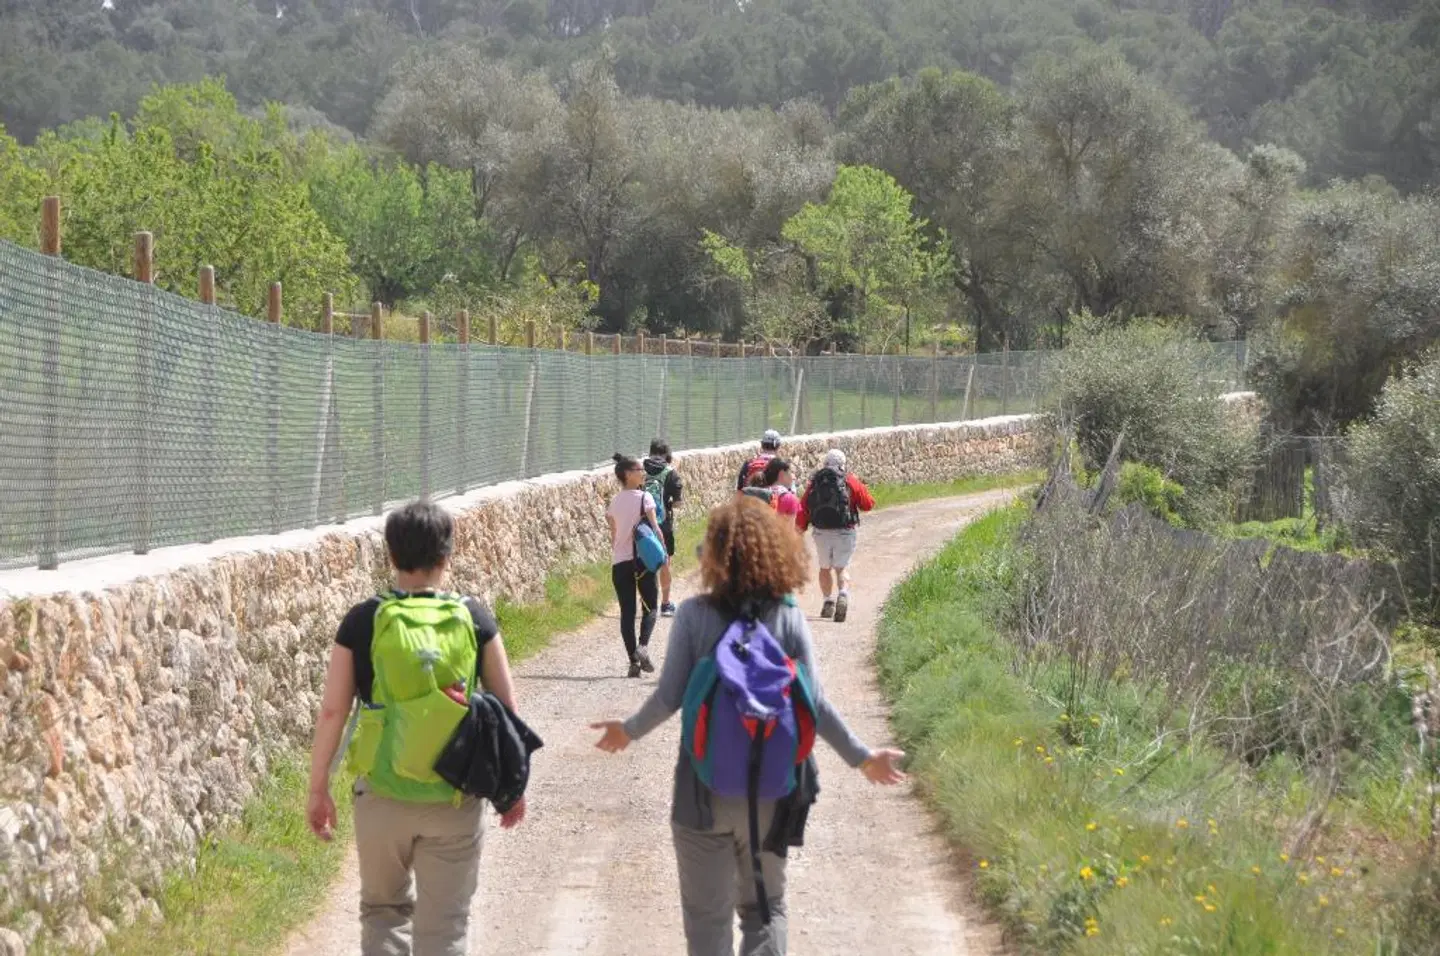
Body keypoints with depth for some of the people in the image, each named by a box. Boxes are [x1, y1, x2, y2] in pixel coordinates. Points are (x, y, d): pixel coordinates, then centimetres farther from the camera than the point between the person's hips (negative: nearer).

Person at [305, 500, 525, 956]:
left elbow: (332, 711, -5)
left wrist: (318, 788, 5)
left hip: (383, 797, 0)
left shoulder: (363, 622, -6)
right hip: (456, 799, 0)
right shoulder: (474, 619, -4)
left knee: (383, 909, 20)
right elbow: (505, 709, 0)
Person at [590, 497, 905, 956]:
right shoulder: (789, 618, -7)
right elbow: (814, 703, -8)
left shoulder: (694, 615, -11)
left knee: (707, 911, 11)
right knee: (764, 908, 17)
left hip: (705, 786, -2)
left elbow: (670, 696, -10)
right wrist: (862, 757, 5)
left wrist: (629, 730, 10)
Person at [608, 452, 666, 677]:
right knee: (650, 606, 8)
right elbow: (654, 527, -12)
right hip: (642, 558, -4)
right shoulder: (644, 497, -7)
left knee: (627, 611, 7)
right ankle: (643, 645, -18)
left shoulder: (614, 501, 8)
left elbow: (613, 534, 12)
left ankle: (633, 660, 2)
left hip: (619, 561, 4)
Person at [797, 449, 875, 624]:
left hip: (821, 532, 2)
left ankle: (827, 602, 17)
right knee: (842, 568, 1)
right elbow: (868, 503, 4)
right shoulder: (850, 481, 0)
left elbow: (803, 509, 3)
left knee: (825, 568, 19)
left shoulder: (814, 482, 6)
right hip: (845, 531, -2)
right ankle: (843, 595, -25)